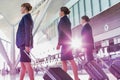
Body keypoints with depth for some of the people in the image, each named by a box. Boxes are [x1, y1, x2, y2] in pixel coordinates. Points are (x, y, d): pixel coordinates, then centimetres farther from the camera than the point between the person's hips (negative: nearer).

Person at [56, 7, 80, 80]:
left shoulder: (63, 19, -8)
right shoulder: (67, 20, 21)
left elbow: (62, 32, -16)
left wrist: (59, 43, -16)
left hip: (65, 42, -10)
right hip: (67, 42, 10)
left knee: (71, 60, -12)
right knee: (63, 60, 8)